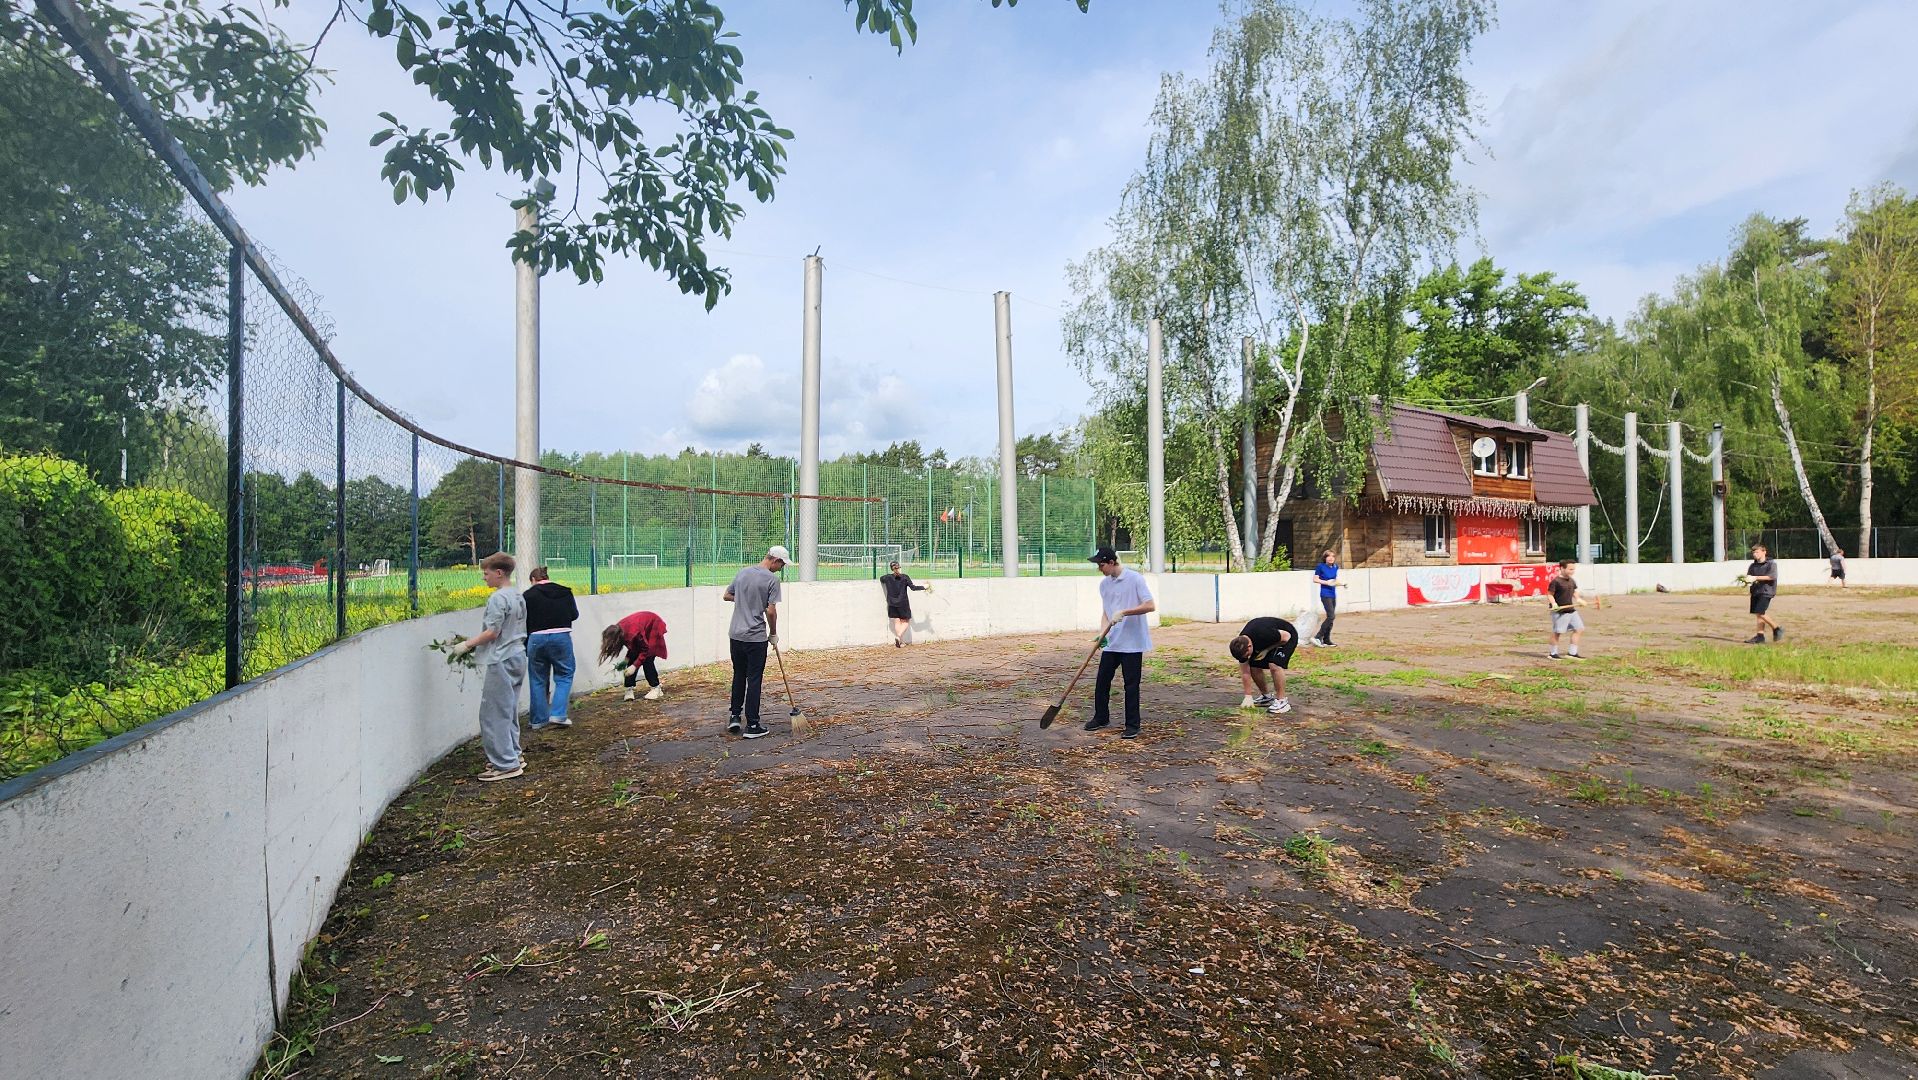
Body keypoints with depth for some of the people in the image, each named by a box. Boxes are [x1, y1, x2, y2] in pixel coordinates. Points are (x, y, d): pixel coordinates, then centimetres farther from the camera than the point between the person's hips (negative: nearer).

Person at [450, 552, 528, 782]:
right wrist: (474, 643, 19)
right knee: (508, 711, 17)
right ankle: (513, 756, 24)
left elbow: (492, 632, -19)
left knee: (493, 713, -4)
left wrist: (467, 644, -7)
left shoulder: (498, 598, -16)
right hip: (518, 657, 10)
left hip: (501, 661, -10)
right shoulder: (518, 596, 12)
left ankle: (506, 765, -2)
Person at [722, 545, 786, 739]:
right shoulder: (771, 579, -12)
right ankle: (752, 726, 6)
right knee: (754, 680, 1)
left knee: (738, 676, 20)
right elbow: (771, 611, -14)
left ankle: (734, 716, 22)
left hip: (736, 635, 6)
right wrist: (773, 633, 0)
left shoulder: (742, 573, 7)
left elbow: (726, 596, 17)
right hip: (756, 637, -6)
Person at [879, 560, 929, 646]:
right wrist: (924, 587, -2)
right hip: (903, 603, -3)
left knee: (897, 622, 9)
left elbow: (881, 579, 19)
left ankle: (901, 642, 8)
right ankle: (899, 636, -13)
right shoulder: (905, 577, -11)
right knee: (905, 621, 10)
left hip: (892, 604, 3)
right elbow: (913, 587, -12)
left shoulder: (888, 577, -3)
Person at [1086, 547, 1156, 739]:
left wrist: (1124, 612, -24)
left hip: (1132, 642, -6)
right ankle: (1101, 718, 27)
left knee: (1131, 685, 1)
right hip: (1111, 642, 6)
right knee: (1101, 681, 10)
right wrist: (1103, 632, -1)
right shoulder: (1104, 584, 9)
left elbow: (1150, 606, -17)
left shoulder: (1134, 579, -11)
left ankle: (1132, 726, 14)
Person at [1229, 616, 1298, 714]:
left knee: (1274, 665, -26)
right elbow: (1245, 672, -12)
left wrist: (1266, 650, -25)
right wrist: (1248, 696, -13)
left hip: (1287, 635, -6)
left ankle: (1282, 701, -14)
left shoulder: (1264, 635, -41)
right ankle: (1266, 696, 15)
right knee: (1253, 667, -5)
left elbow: (1286, 636, -23)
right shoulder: (1241, 646, -20)